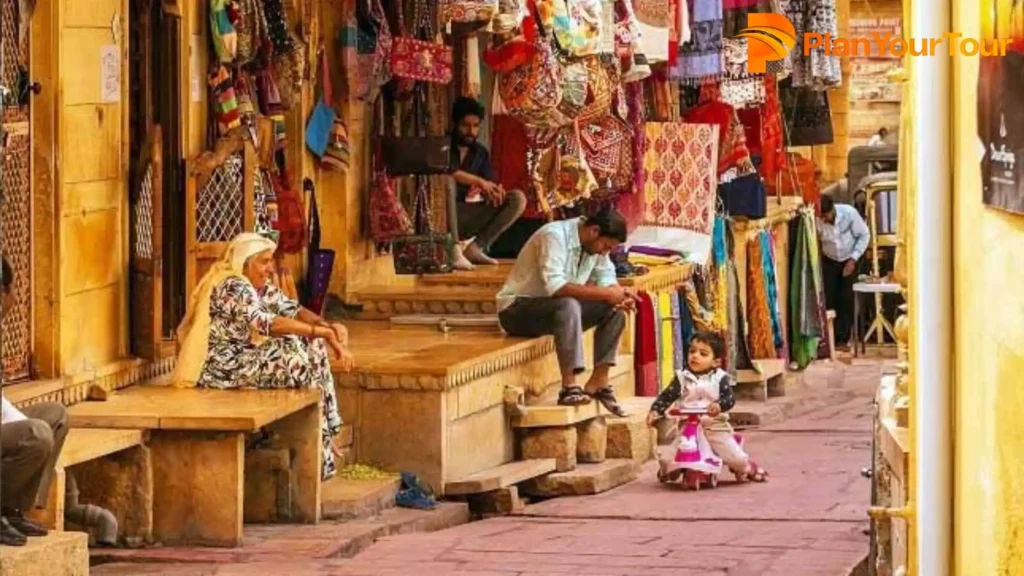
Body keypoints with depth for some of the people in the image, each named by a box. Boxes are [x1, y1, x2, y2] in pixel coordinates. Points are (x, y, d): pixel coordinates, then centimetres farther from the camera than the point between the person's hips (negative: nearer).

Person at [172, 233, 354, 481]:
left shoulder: (261, 285, 10)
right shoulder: (231, 287, -20)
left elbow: (292, 309, 2)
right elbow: (265, 323, -32)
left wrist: (328, 327, -18)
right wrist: (322, 331, -35)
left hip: (243, 358, 10)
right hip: (219, 369, -10)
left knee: (312, 345, 2)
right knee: (292, 357, -21)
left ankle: (325, 433, 0)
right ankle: (318, 447, -11)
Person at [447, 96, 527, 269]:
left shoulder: (480, 152, 12)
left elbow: (490, 184, 3)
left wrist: (494, 191, -21)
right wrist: (479, 182, -29)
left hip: (468, 217, 5)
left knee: (518, 198, -8)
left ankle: (476, 248, -16)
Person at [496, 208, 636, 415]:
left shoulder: (595, 242, 1)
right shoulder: (554, 236, -24)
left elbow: (606, 279, 6)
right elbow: (554, 286, -35)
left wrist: (619, 295, -18)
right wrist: (605, 293, -34)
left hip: (561, 307, 8)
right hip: (517, 309, -8)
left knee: (614, 309, -9)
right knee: (568, 305, -36)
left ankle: (599, 381, -7)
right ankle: (569, 388, -38)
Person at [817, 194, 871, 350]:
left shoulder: (849, 213, -27)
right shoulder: (816, 221, -25)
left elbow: (864, 235, -15)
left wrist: (853, 259, -19)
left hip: (849, 260, -1)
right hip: (829, 261, 1)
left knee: (846, 299, -7)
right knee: (829, 299, -6)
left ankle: (843, 338, 2)